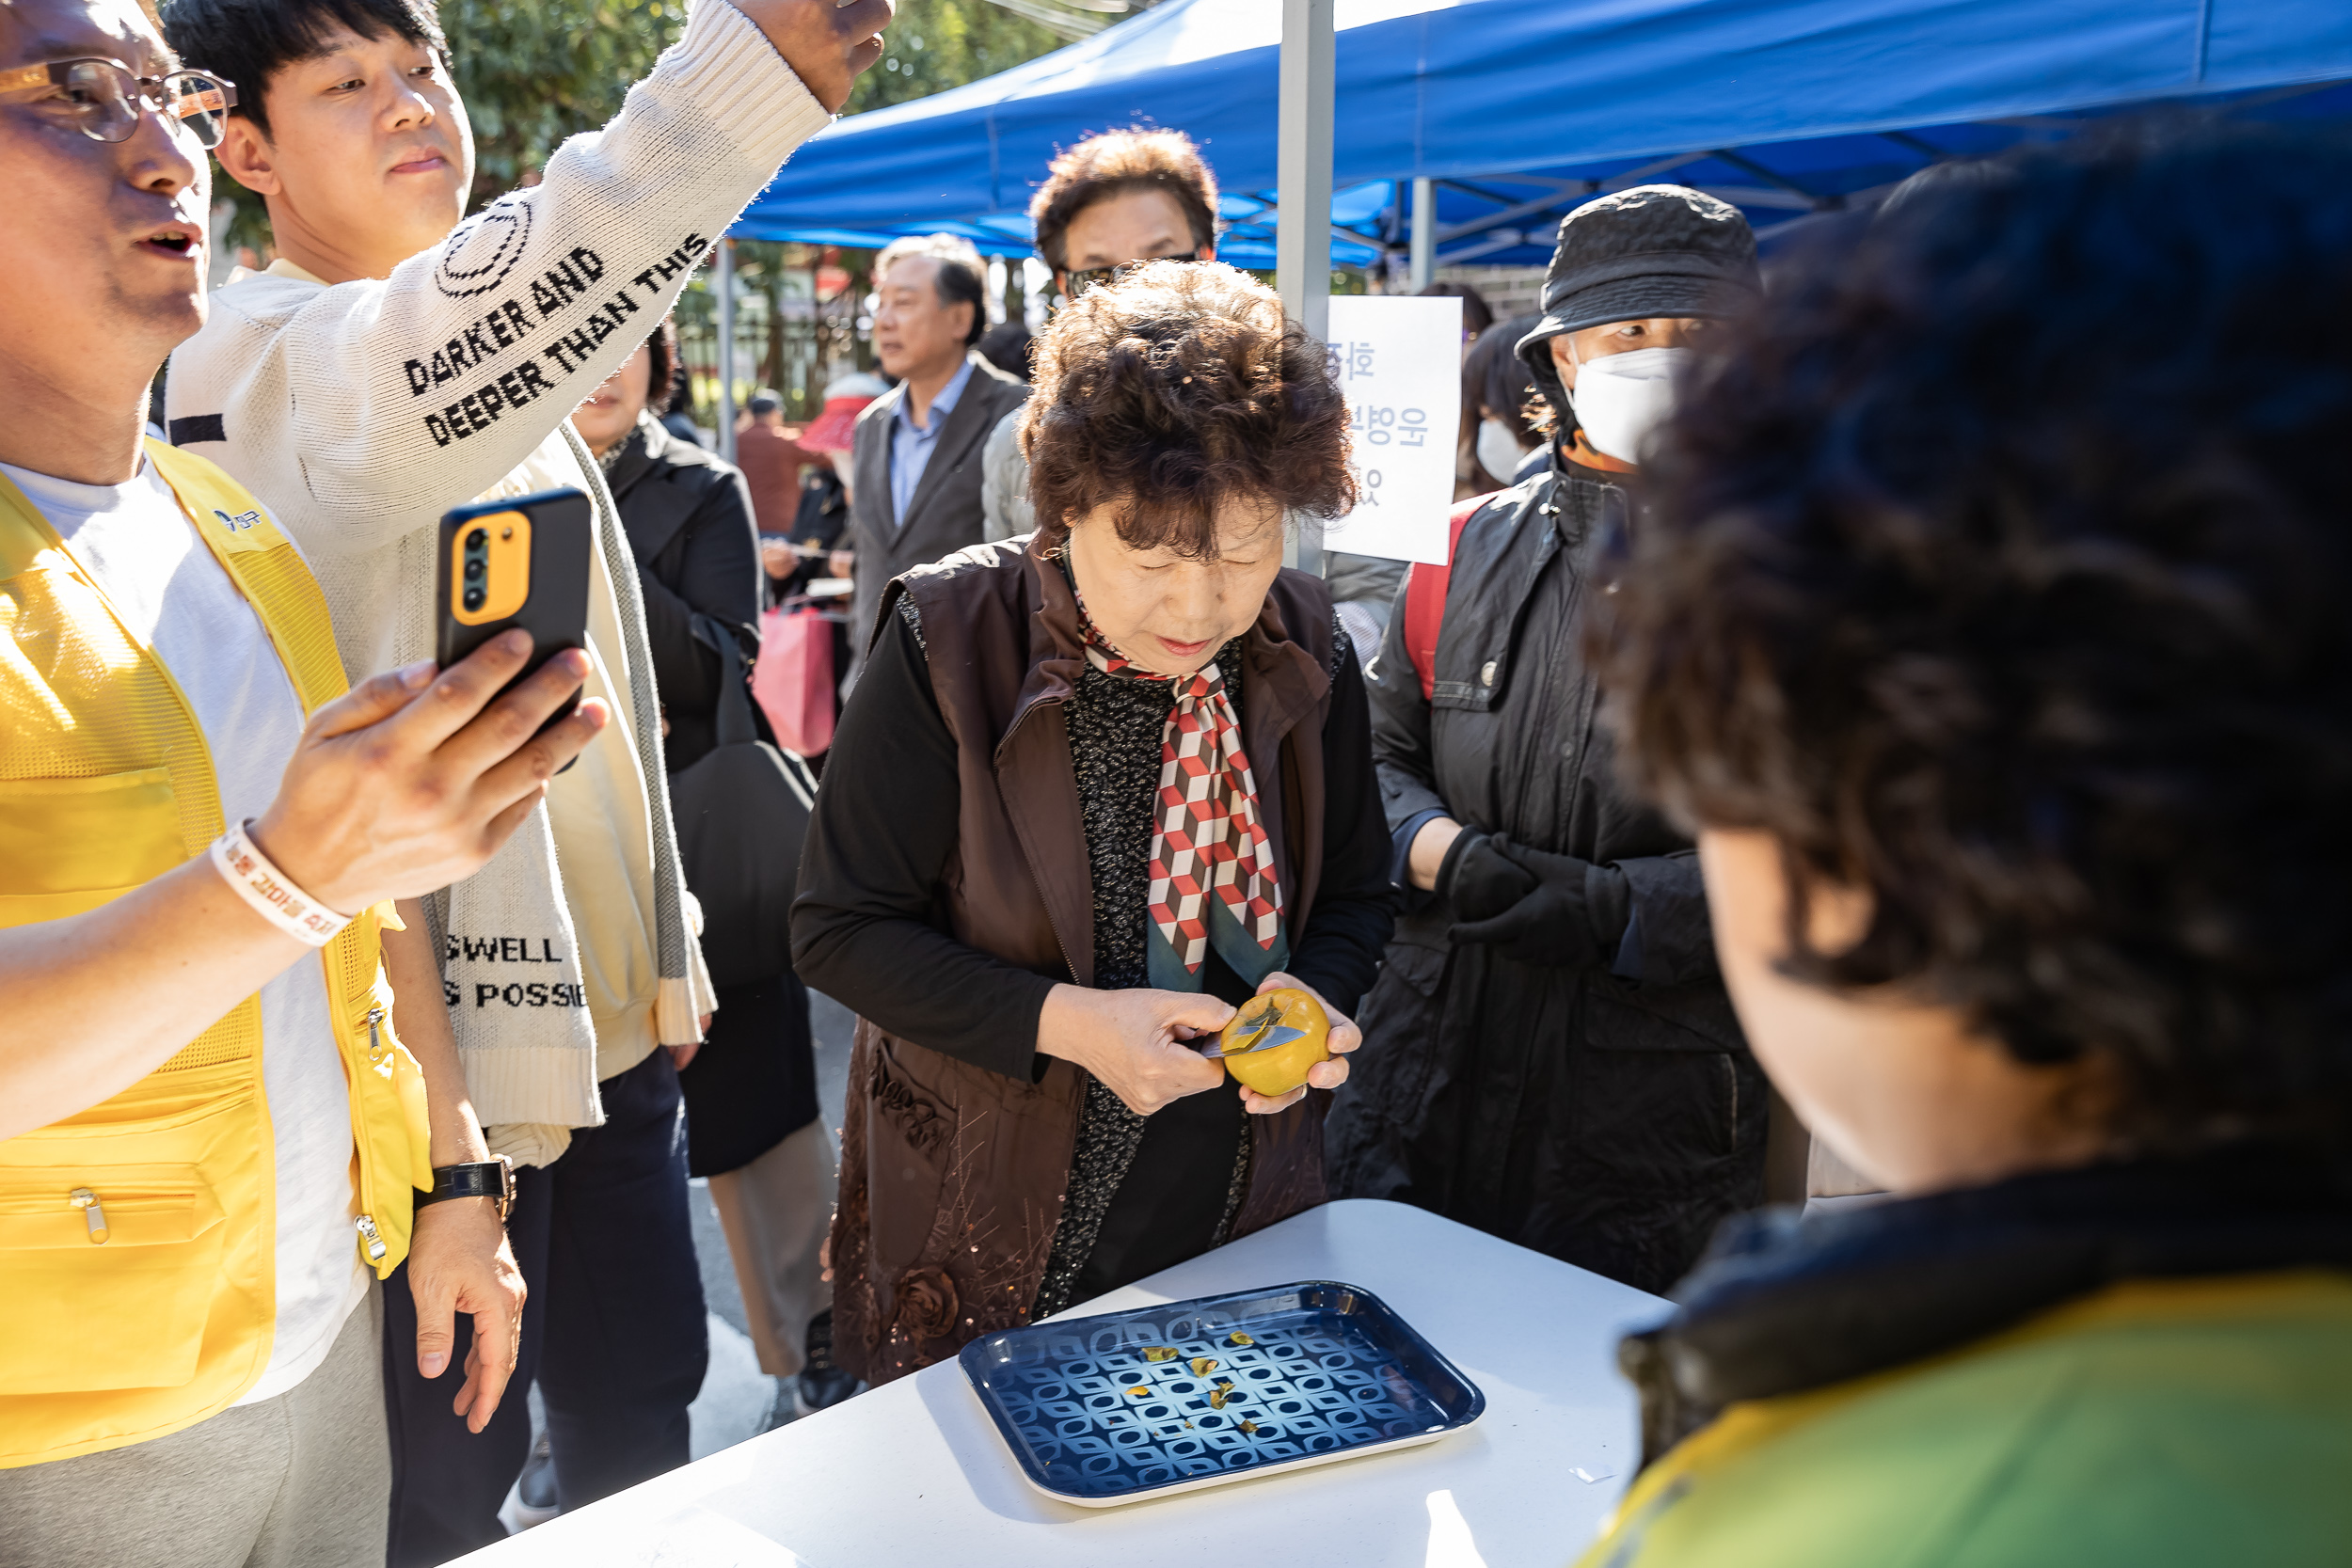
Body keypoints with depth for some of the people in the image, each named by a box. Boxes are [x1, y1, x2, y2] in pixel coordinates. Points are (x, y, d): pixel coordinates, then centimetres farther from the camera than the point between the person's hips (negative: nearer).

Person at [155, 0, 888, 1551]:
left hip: (610, 1018, 8)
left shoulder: (517, 369, 14)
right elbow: (422, 383, -39)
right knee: (441, 1495, 8)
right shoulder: (267, 363, -13)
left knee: (644, 1423, 19)